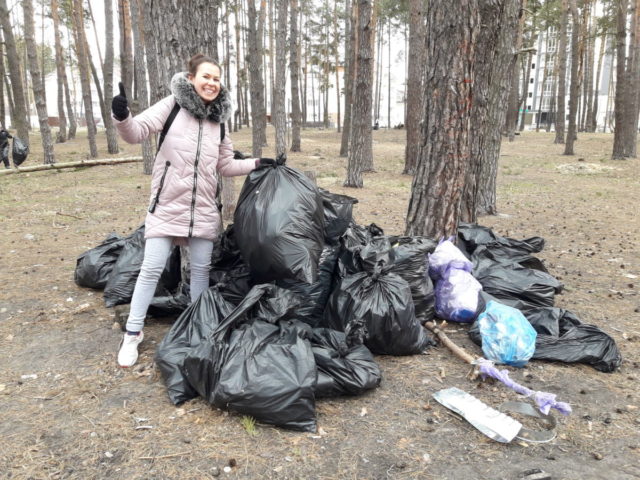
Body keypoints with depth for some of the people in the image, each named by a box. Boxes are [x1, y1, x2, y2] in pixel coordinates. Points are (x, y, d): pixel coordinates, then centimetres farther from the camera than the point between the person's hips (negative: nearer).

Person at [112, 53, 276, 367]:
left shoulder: (218, 120, 10)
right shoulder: (172, 106, -3)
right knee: (152, 267, -3)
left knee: (201, 268, 10)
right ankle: (133, 332, 13)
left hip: (203, 208, 4)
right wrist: (122, 117, -32)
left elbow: (226, 166, 17)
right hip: (168, 204, -4)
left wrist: (257, 163, 12)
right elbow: (137, 132, -12)